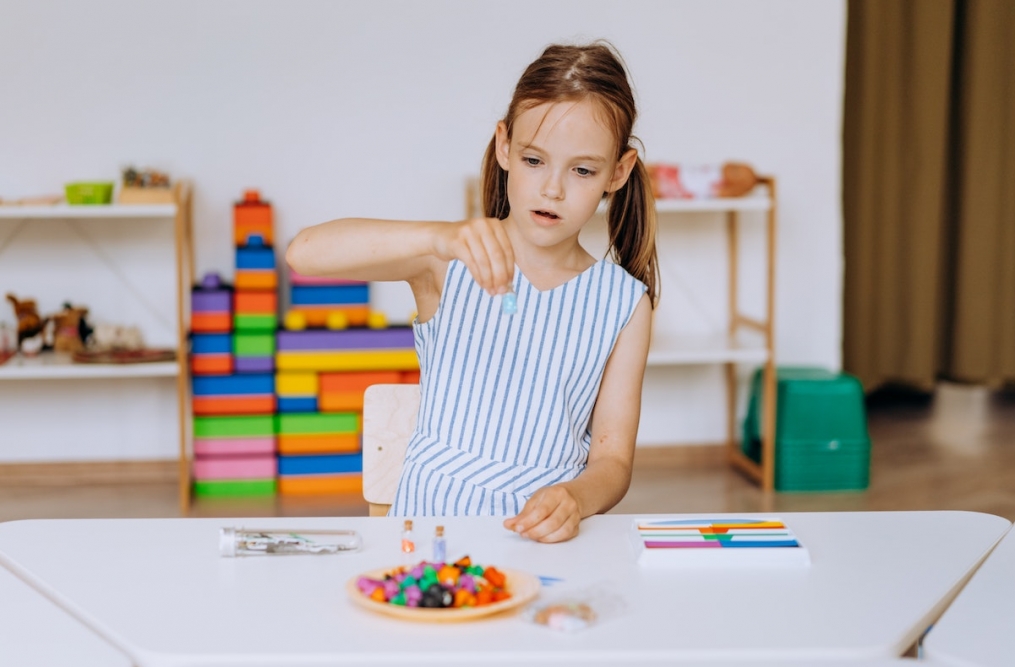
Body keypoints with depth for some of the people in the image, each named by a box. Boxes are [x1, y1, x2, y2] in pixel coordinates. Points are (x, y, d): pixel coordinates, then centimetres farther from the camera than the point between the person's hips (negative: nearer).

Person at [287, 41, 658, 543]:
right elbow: (304, 253, -19)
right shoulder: (452, 262, -2)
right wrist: (436, 237, -35)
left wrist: (574, 500, -22)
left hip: (543, 540, 4)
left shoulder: (623, 304, 3)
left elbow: (612, 459, 2)